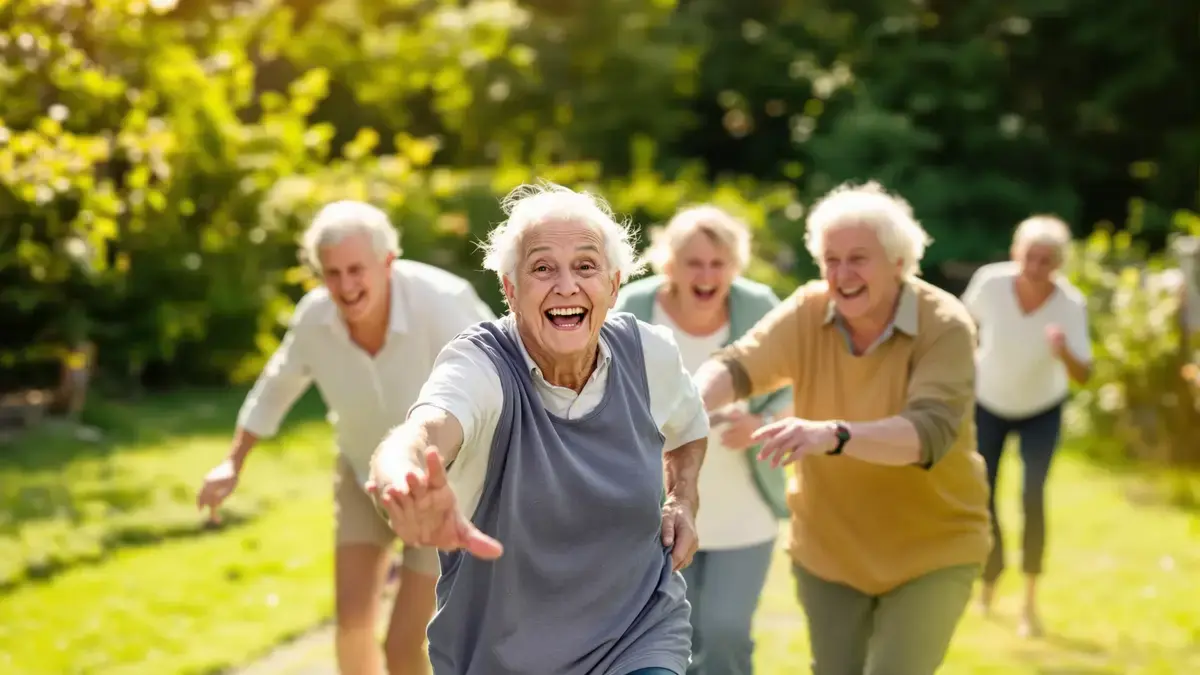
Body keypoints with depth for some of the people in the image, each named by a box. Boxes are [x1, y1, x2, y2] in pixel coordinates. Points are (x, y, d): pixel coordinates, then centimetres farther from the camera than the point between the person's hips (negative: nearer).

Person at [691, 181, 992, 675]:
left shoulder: (945, 326, -21)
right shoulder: (807, 312, -10)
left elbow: (930, 431, -35)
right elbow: (738, 365, -25)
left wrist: (831, 435, -52)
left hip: (930, 549, -4)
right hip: (828, 547, 4)